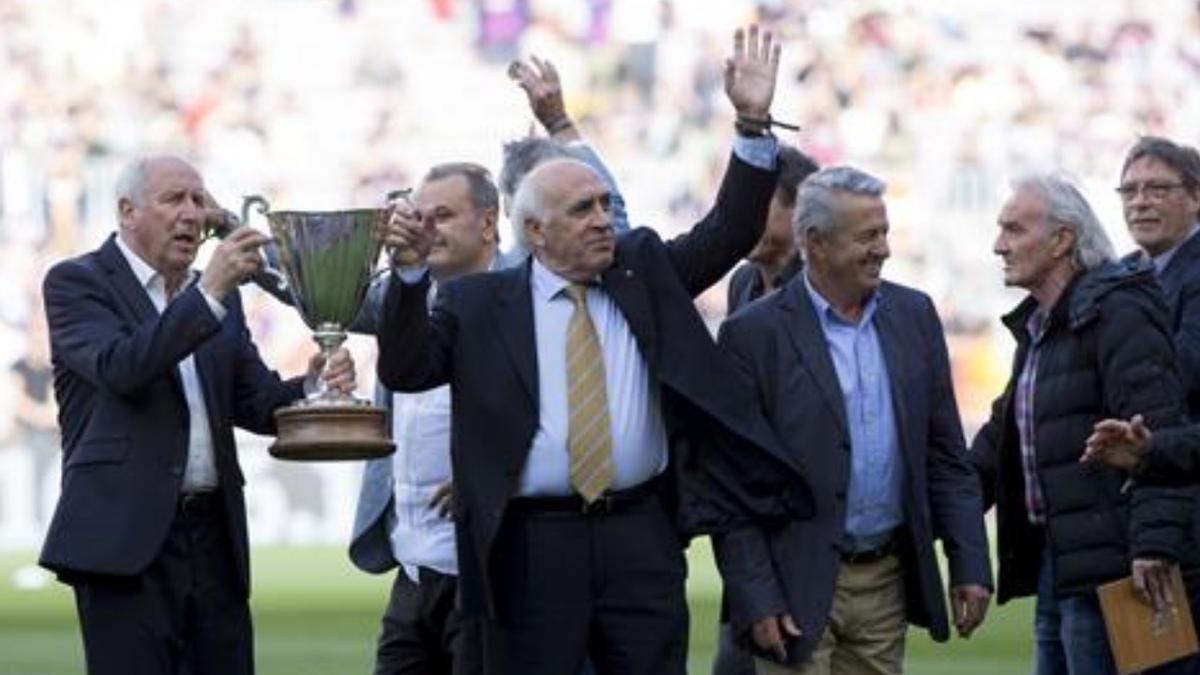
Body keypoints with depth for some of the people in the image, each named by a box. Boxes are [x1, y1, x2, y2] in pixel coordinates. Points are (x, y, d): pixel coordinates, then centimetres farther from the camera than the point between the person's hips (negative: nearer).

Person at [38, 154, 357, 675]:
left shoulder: (218, 298, 18)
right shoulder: (76, 282, -1)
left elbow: (255, 403, 12)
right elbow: (121, 368, -19)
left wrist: (312, 388, -10)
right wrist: (209, 293, -24)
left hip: (215, 535, 6)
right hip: (127, 536, -6)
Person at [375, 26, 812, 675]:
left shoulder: (644, 270, 11)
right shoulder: (477, 303, 3)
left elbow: (727, 234, 4)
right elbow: (404, 370, -4)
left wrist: (753, 122, -7)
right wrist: (411, 269, -17)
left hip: (641, 540, 2)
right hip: (532, 547, -2)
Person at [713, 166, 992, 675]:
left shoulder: (913, 316, 8)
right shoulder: (755, 334, -7)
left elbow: (946, 455, 12)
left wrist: (970, 565, 5)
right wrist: (755, 599, -13)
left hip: (888, 579, 5)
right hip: (799, 590, -5)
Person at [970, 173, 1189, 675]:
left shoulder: (1119, 314, -13)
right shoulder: (1037, 326, 20)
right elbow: (1003, 435, 26)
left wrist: (1152, 543, -28)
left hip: (1103, 564, -10)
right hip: (1055, 561, 10)